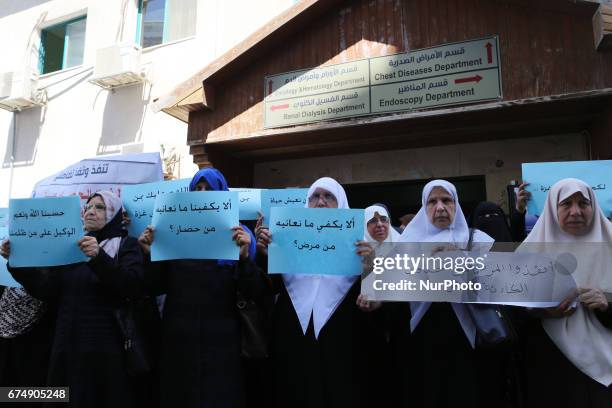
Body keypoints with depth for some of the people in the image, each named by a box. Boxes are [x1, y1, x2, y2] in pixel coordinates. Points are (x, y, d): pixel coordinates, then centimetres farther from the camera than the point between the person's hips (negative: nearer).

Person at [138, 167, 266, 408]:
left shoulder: (237, 235, 0)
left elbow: (253, 293, -8)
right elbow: (156, 288, 4)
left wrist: (244, 256, -23)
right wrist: (149, 253, -10)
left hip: (220, 341, -2)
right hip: (179, 339, 2)